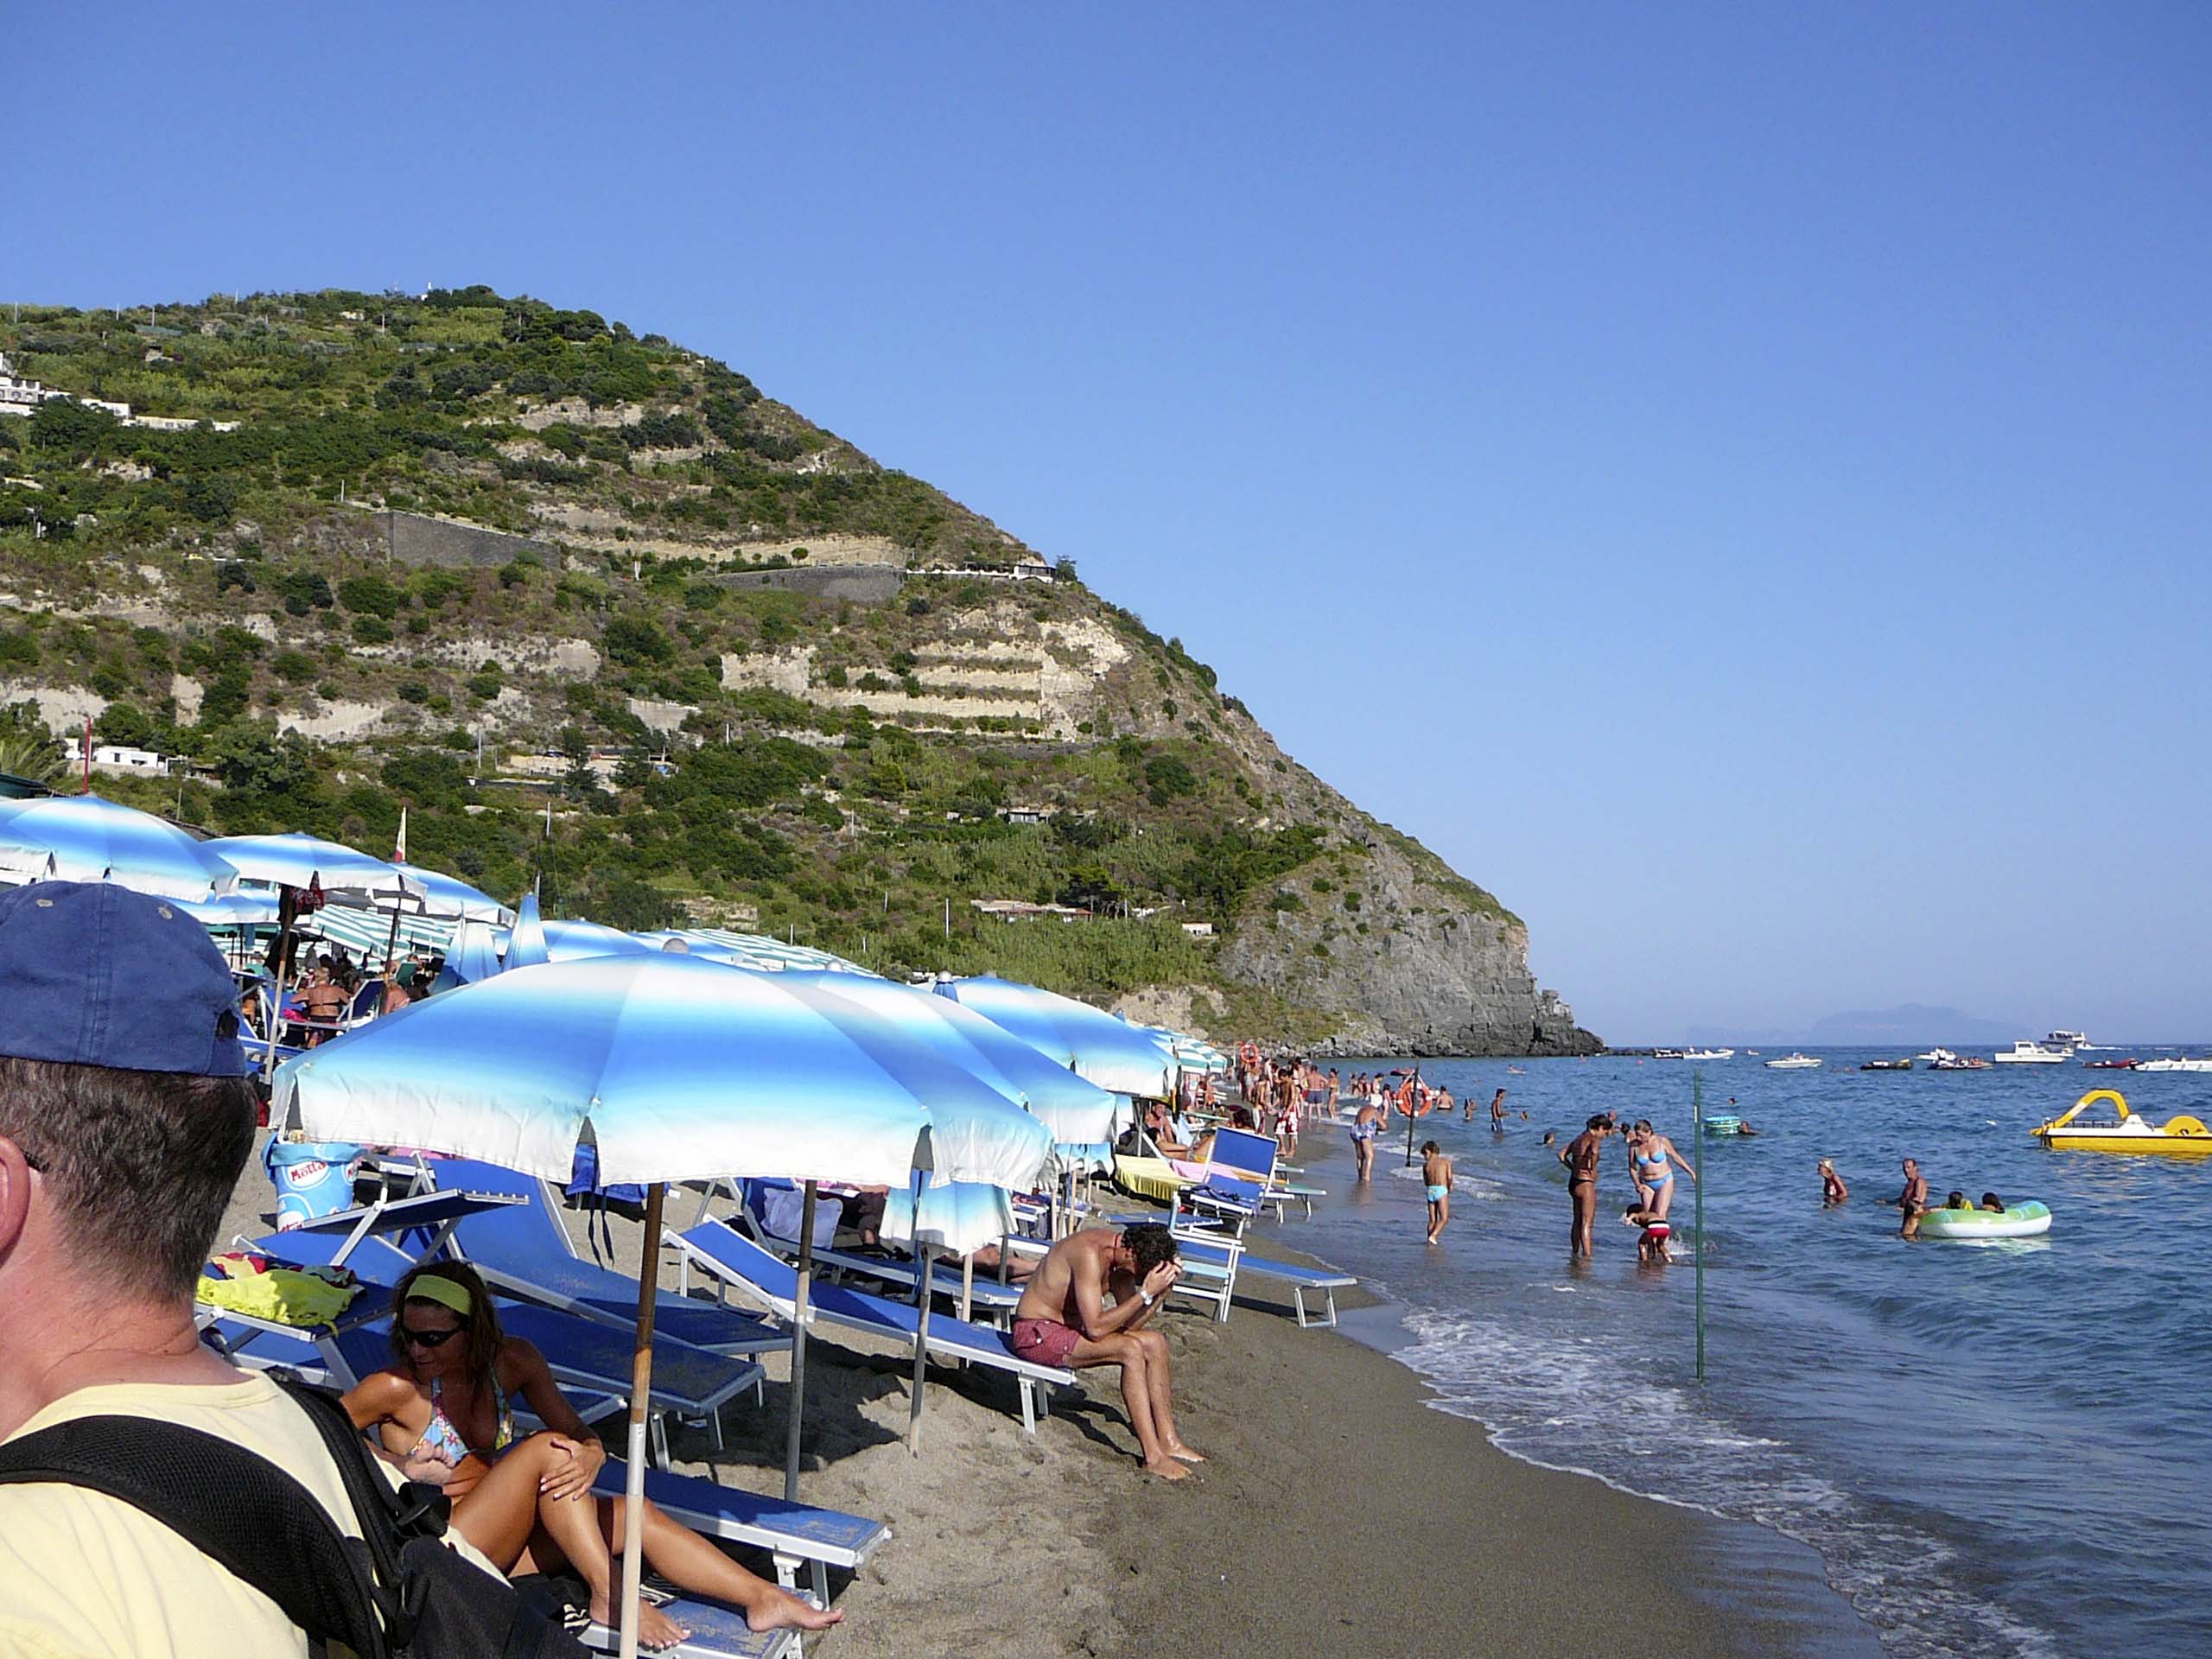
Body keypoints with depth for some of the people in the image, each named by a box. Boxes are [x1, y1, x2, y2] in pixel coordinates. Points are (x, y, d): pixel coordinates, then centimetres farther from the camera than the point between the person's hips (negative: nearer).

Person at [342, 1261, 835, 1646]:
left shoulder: (512, 1361, 0)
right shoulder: (397, 1389, -13)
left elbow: (584, 1438, 1)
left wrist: (588, 1459, -23)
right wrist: (403, 1468, -16)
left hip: (503, 1539, 6)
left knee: (635, 1515, -13)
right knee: (544, 1448, -27)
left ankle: (764, 1600, -13)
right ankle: (609, 1596, -25)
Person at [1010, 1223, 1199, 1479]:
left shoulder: (1122, 1250, 0)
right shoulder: (1090, 1254, -27)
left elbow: (1129, 1324, 1)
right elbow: (1095, 1329, -30)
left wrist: (1163, 1289, -13)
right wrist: (1146, 1294, -29)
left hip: (1070, 1327, 9)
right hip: (1037, 1333, -9)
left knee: (1154, 1342, 0)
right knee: (1131, 1350, -25)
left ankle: (1168, 1441, 3)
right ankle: (1153, 1457, -22)